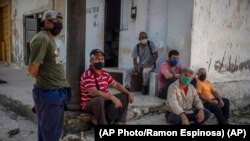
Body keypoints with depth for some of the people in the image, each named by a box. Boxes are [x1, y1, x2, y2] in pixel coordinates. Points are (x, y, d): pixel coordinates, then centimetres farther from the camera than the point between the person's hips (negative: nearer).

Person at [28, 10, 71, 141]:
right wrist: (45, 80, -1)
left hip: (57, 92, 9)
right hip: (49, 93, -9)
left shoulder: (50, 39, 13)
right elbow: (32, 71, -20)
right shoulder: (41, 39, -17)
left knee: (55, 129, 21)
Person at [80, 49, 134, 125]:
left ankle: (119, 122, -7)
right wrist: (112, 97, -38)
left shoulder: (105, 73, 7)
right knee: (99, 100, -40)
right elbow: (94, 92, -32)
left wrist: (128, 93, 0)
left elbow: (116, 84, 15)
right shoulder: (87, 75, -19)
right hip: (89, 104, -8)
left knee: (124, 96, 3)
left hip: (104, 101, 8)